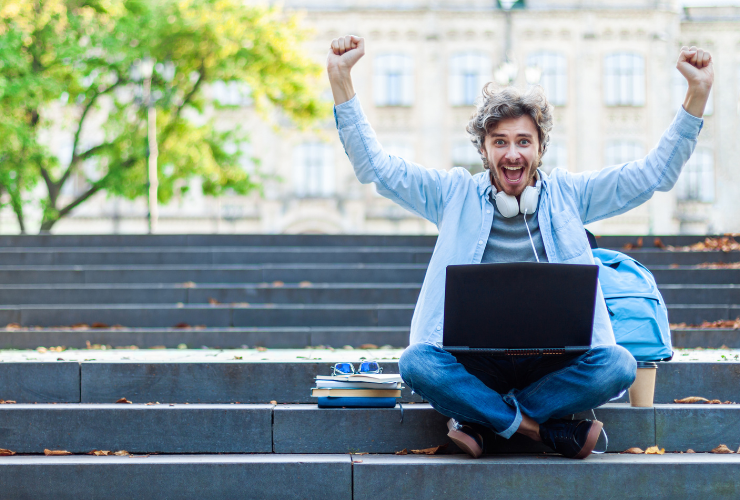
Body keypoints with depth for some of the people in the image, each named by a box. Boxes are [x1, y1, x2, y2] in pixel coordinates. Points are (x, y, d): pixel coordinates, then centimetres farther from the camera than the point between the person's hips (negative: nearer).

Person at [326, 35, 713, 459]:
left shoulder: (568, 194, 12)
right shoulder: (456, 194, 10)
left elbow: (657, 171, 9)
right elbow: (376, 167, 6)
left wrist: (698, 94, -1)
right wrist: (341, 81, -4)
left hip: (553, 361, 1)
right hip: (473, 359, -1)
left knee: (618, 364, -29)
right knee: (417, 361, -32)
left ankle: (479, 418, -14)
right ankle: (543, 428, -19)